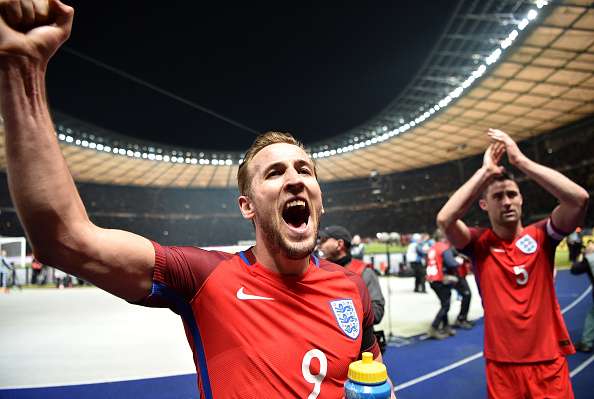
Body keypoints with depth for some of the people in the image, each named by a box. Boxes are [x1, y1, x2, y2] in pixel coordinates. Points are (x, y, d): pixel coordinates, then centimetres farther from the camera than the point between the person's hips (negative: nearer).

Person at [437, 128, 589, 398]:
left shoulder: (540, 236, -2)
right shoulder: (479, 244, -4)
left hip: (548, 361, 1)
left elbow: (579, 198, -18)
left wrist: (520, 159, -18)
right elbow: (444, 219, -24)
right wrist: (485, 171, -17)